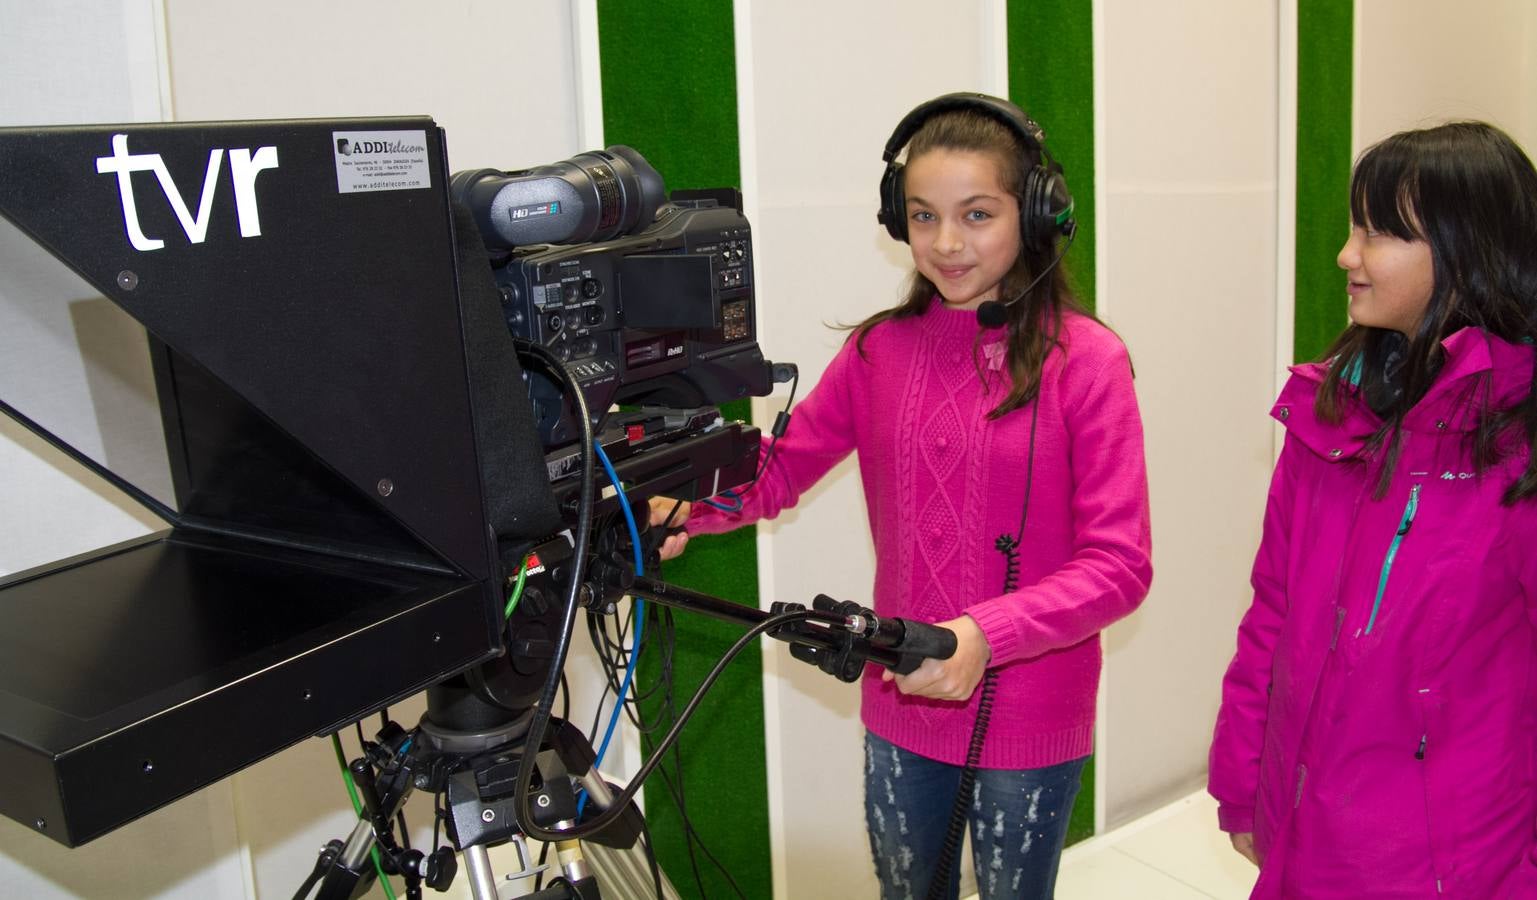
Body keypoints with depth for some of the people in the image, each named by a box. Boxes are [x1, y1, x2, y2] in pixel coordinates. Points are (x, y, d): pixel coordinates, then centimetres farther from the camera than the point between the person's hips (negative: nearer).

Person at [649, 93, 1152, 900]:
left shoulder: (1084, 360, -14)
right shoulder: (880, 350, -1)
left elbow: (1118, 566, -18)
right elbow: (777, 466, 3)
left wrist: (988, 636, -33)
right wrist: (686, 508, -18)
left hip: (1030, 725, -4)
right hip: (898, 712, 4)